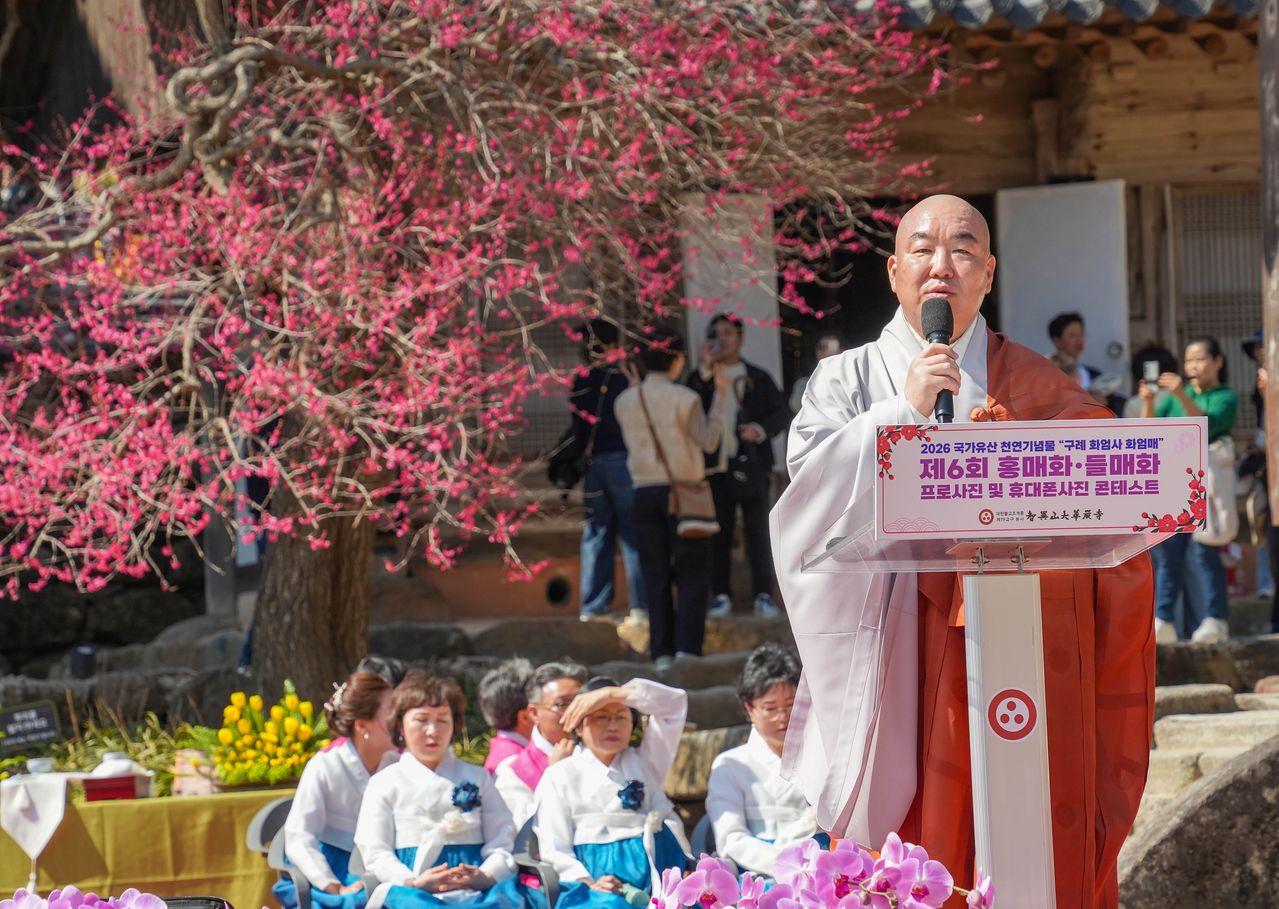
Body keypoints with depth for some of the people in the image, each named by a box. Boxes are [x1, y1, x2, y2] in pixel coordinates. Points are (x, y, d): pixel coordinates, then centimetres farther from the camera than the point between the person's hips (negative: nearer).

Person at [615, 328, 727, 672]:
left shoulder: (626, 401, 4)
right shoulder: (684, 398, -9)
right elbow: (708, 441, -4)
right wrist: (719, 396, 2)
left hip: (645, 493, 4)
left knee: (656, 576, 7)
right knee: (692, 573, 2)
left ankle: (662, 652, 5)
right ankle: (687, 648, -7)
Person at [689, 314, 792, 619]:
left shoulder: (758, 378, 8)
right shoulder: (701, 379, 8)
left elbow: (782, 413, 6)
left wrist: (761, 430, -12)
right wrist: (705, 370, -12)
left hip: (750, 465, -1)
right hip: (714, 466, 1)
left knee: (757, 530, -1)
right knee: (718, 533, 2)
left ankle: (763, 594, 2)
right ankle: (722, 595, 7)